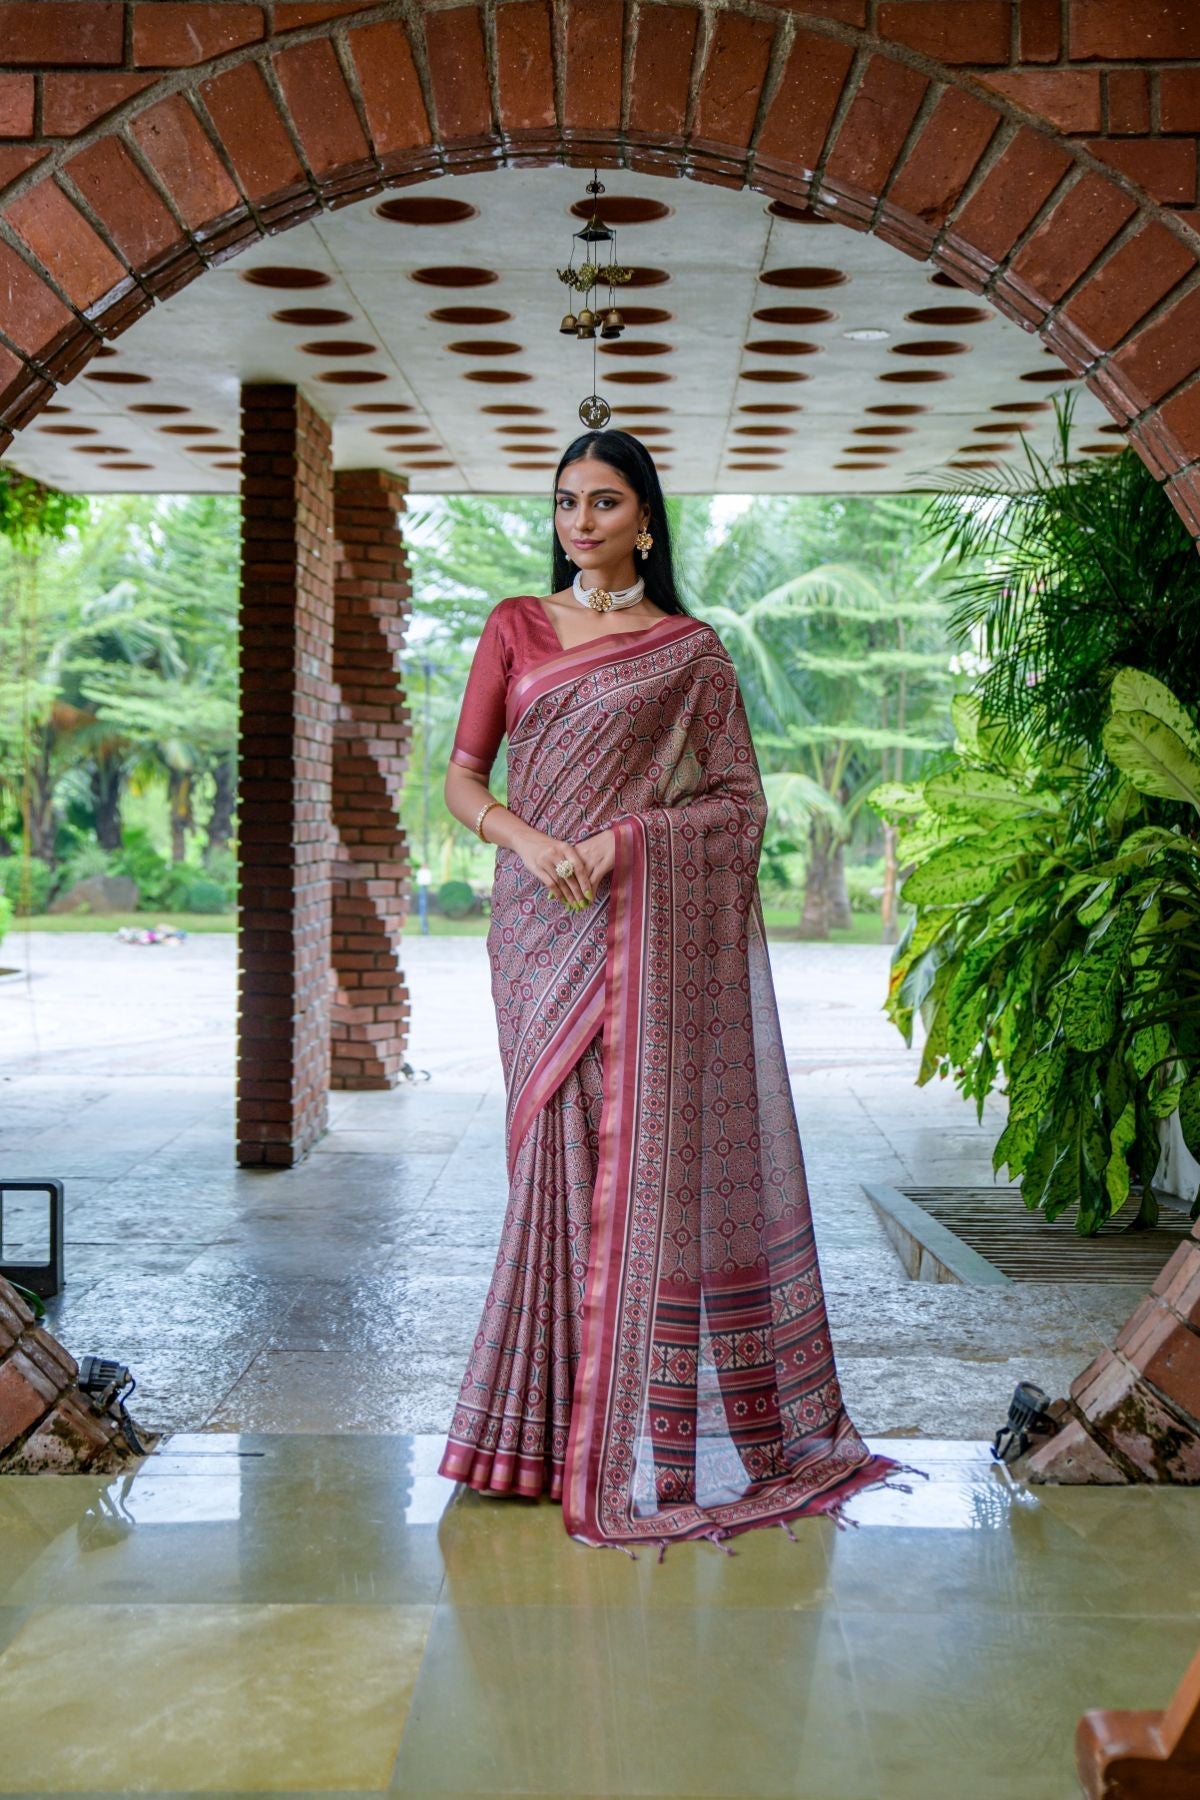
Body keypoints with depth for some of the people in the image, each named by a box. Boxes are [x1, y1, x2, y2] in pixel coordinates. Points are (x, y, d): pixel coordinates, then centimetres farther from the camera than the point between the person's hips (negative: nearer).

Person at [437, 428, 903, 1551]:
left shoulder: (689, 651, 6)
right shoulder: (516, 626, 12)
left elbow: (739, 802, 3)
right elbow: (462, 778, 8)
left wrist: (623, 838, -12)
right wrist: (527, 837, -12)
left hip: (647, 924, -2)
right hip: (538, 921, 3)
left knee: (642, 1148, -6)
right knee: (553, 1148, 3)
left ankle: (644, 1434, 2)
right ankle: (554, 1411, 13)